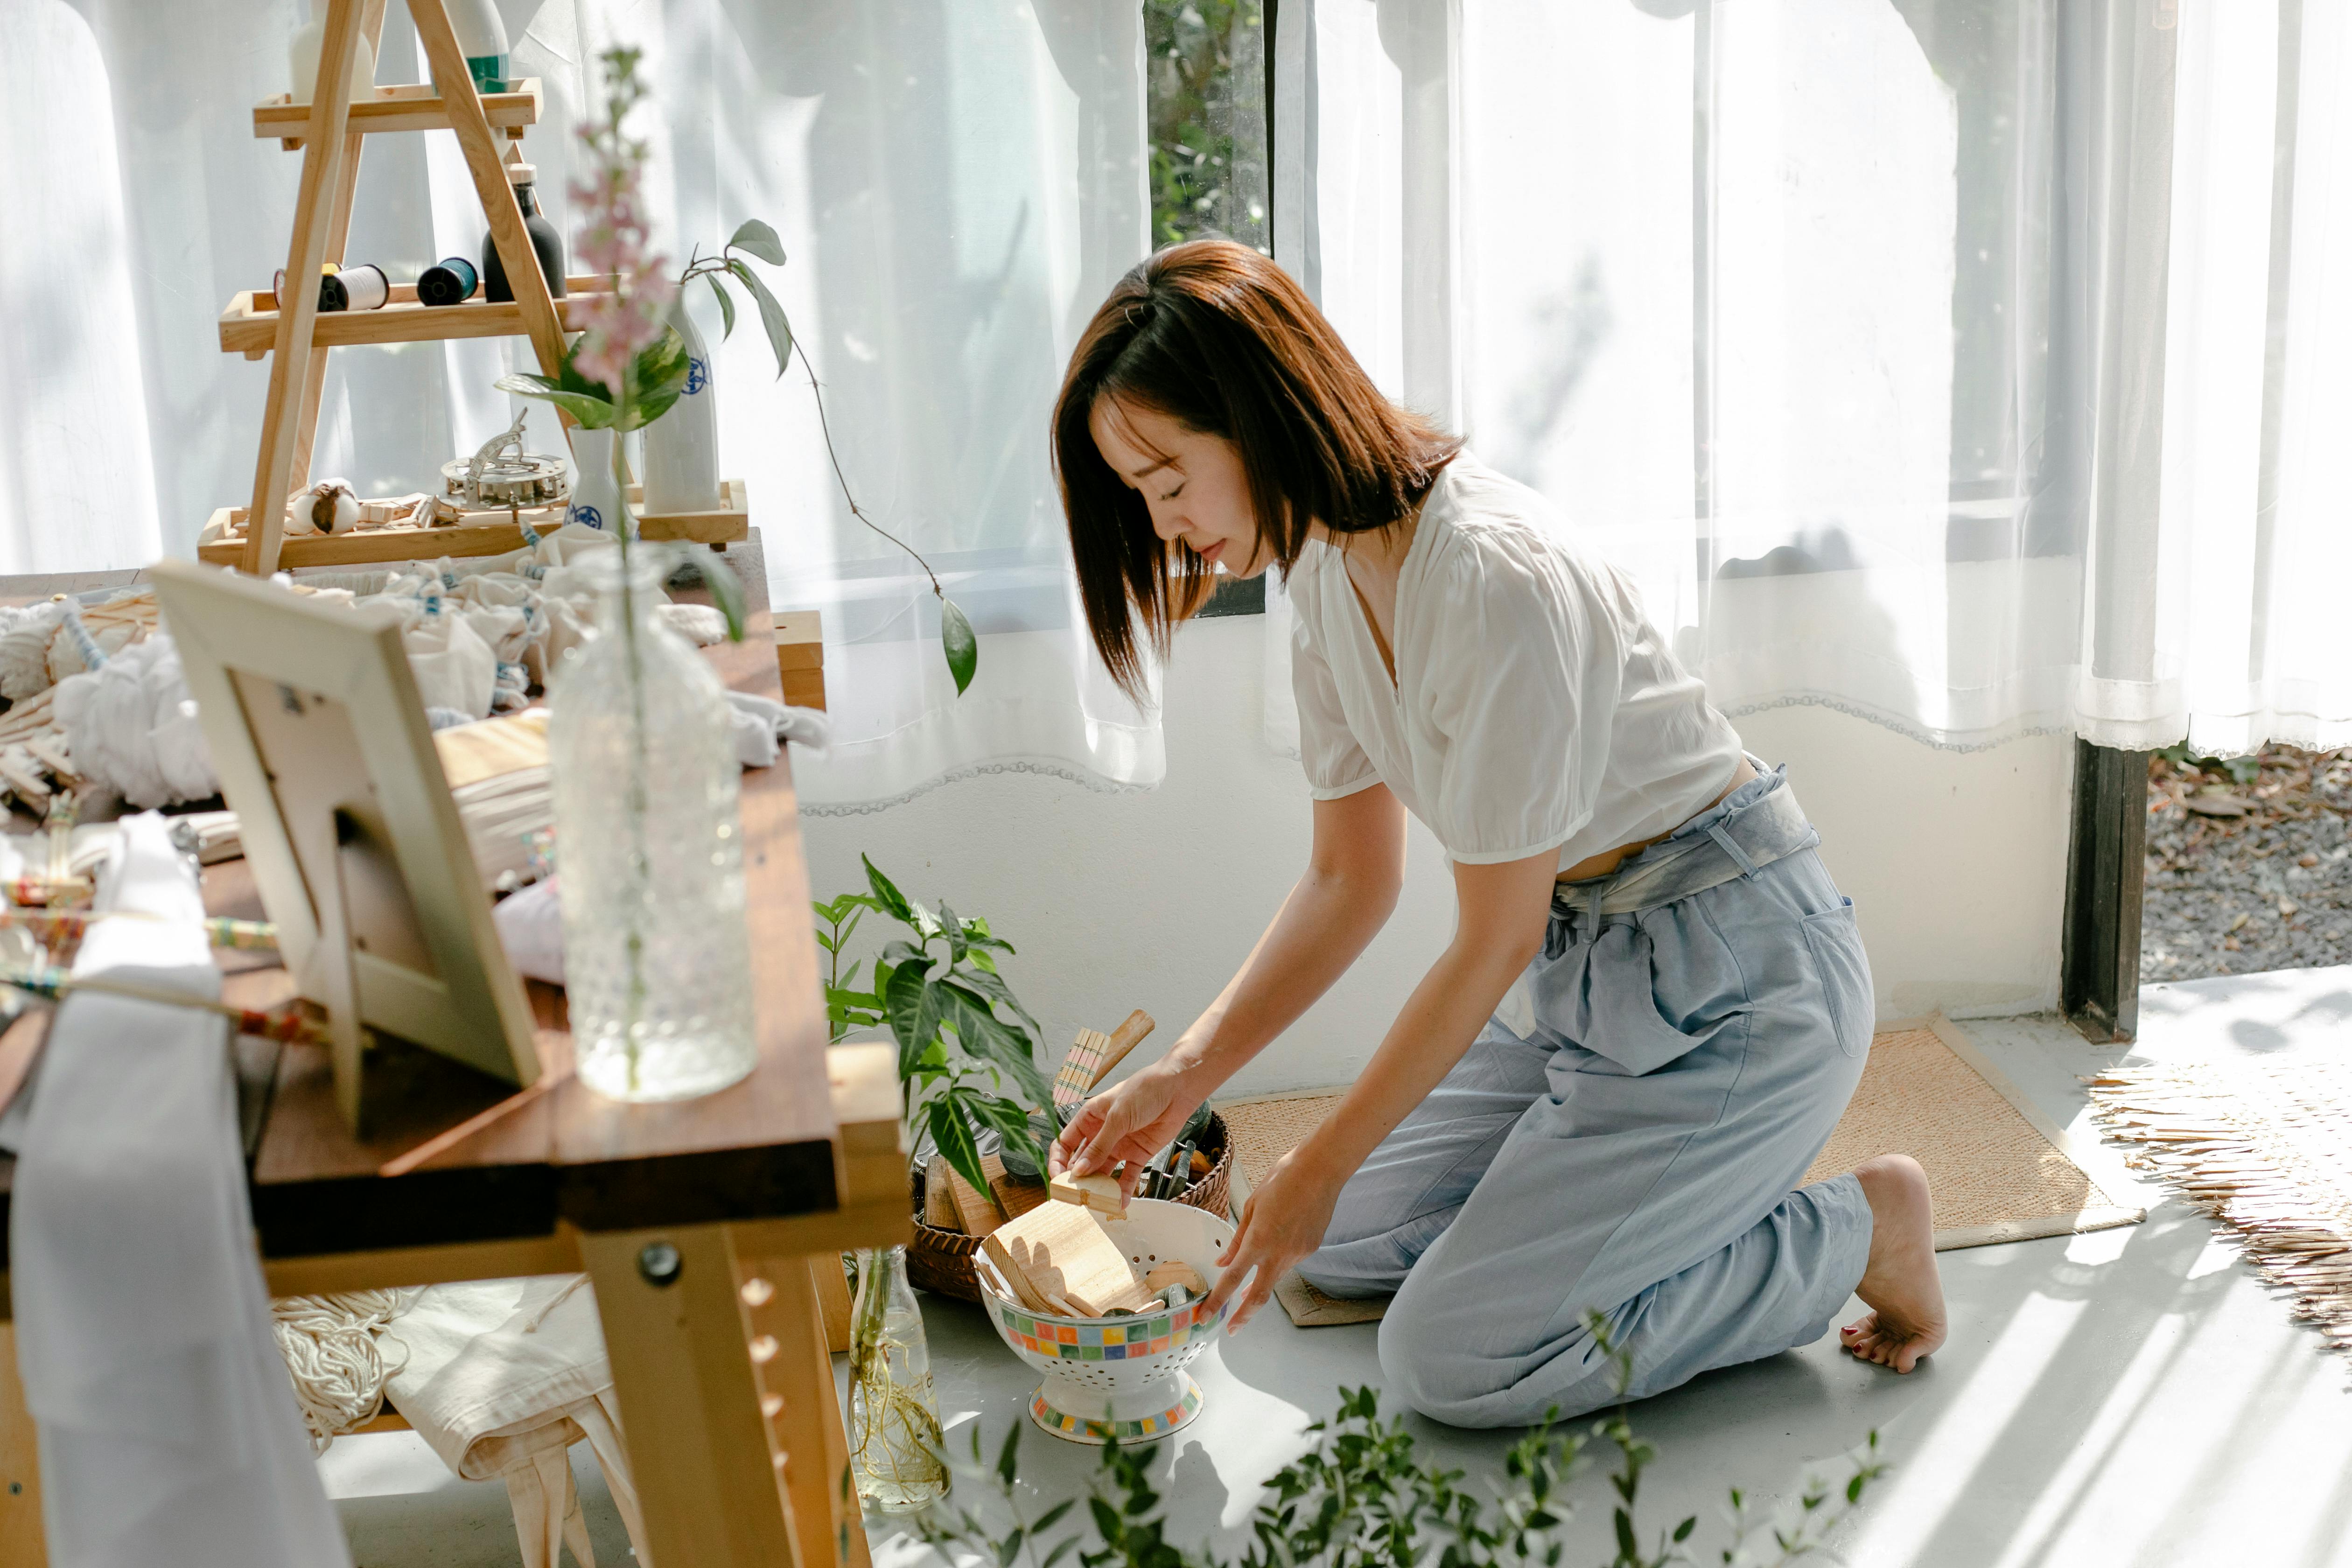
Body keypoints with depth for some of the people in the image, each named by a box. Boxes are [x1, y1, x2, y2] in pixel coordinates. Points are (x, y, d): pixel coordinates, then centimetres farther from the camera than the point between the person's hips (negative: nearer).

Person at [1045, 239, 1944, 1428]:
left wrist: (1322, 1166, -13)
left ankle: (1856, 1230, 1)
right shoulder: (1331, 567, 0)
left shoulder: (1501, 582, -28)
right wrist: (1184, 1076, 1)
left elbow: (1494, 942, -21)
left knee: (1449, 1361, -12)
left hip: (1735, 981, -9)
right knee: (1336, 1243, 9)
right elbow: (1350, 880, 9)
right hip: (1583, 974, 9)